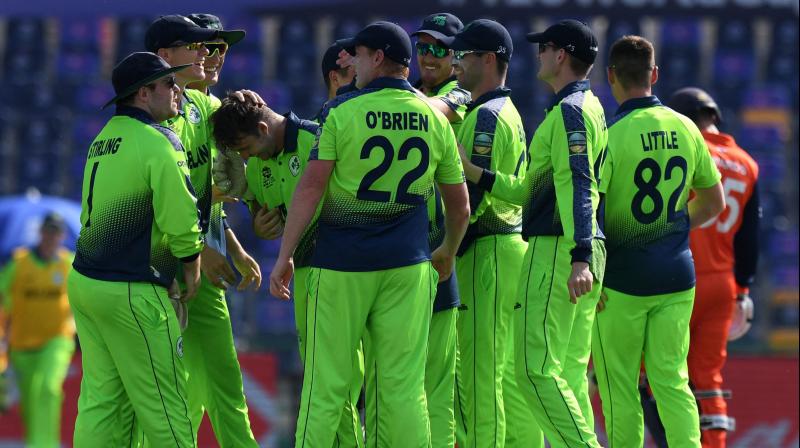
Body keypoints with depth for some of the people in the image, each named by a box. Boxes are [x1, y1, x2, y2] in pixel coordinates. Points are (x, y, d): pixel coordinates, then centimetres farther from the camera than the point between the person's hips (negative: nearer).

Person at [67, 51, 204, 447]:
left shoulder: (103, 138, 14)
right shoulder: (157, 142, -13)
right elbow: (181, 220, -15)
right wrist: (192, 274, 1)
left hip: (83, 282, 8)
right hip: (130, 294, -8)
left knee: (101, 399, 7)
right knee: (163, 403, -1)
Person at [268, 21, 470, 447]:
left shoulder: (341, 112, -5)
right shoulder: (435, 120, 7)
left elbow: (311, 188, -10)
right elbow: (459, 205, 13)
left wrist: (284, 255, -4)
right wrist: (448, 253, 31)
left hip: (342, 266, -3)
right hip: (407, 266, 3)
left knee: (325, 383, 1)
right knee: (404, 386, 3)